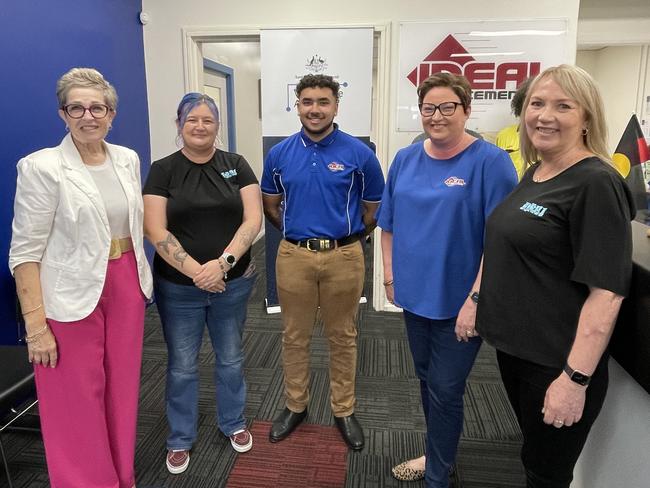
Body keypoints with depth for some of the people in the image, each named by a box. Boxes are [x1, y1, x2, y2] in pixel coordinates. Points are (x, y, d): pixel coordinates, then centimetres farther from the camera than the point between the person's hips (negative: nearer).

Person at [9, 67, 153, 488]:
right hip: (71, 298, -5)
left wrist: (140, 279, 13)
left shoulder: (128, 160, 6)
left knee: (122, 390, 16)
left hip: (127, 288, 5)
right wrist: (36, 325, -13)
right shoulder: (41, 167, -10)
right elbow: (25, 252, -10)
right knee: (78, 401, 7)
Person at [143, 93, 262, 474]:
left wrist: (222, 262, -19)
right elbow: (156, 232, -10)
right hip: (178, 288, -1)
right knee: (182, 366, 12)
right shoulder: (162, 170, -4)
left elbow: (253, 220, -7)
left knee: (231, 358, 17)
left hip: (233, 283, 1)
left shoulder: (236, 165, 0)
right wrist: (196, 271, -19)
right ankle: (181, 439, 33)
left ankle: (234, 423, 40)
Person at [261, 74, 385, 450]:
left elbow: (374, 210, 5)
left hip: (344, 257, -1)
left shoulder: (359, 153, -5)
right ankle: (295, 405, 33)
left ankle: (344, 410, 30)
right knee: (295, 336, 13)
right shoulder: (280, 154, 2)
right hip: (293, 256, 2)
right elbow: (271, 206, 15)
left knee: (343, 337, 12)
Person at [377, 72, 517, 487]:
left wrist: (475, 299, -20)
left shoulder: (490, 161, -13)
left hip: (458, 301, -5)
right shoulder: (406, 159, 4)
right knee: (428, 380, 20)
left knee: (445, 389, 6)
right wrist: (390, 276, 7)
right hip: (415, 293, 6)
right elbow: (390, 224, 10)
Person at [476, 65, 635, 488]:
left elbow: (607, 292, -22)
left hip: (556, 363, -7)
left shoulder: (596, 184, -18)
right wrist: (479, 298, 17)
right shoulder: (534, 173, 7)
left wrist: (576, 379, -24)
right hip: (512, 346, 8)